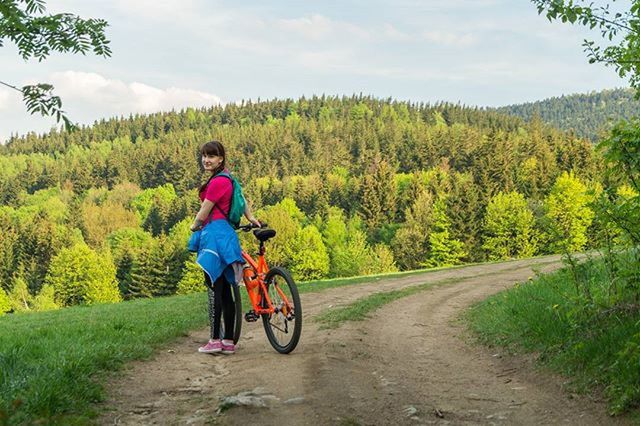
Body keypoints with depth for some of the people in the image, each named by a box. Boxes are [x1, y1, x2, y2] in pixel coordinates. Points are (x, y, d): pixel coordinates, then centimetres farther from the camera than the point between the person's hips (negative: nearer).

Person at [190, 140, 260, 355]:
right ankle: (228, 341, 11)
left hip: (216, 235, -10)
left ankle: (215, 340, -6)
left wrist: (194, 226, 9)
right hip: (222, 234, 10)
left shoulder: (217, 182, -12)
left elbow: (204, 212, -10)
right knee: (224, 291, 9)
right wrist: (250, 218, 41)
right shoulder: (226, 179, 17)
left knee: (214, 288, -8)